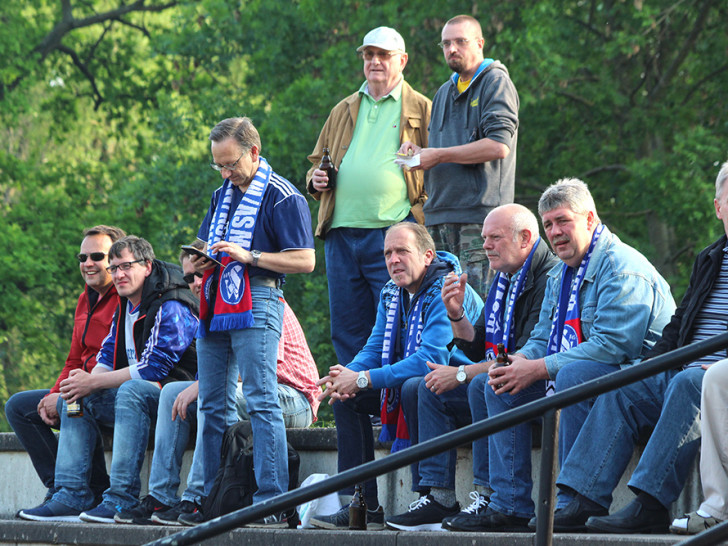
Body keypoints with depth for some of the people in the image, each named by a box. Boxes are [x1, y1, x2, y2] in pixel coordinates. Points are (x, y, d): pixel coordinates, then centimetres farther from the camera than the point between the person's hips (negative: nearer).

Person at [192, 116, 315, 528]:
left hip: (257, 305, -8)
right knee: (213, 405, 6)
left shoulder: (282, 197, -3)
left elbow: (305, 261, -9)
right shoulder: (222, 196, 22)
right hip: (216, 307, 8)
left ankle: (275, 502, -17)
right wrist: (201, 262, 7)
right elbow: (205, 249, 31)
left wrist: (249, 256, -16)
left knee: (261, 401, -14)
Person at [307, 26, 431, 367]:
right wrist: (316, 180, 7)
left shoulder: (421, 110, 6)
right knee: (346, 329, 5)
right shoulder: (343, 111, 21)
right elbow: (317, 160, 30)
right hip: (342, 233, 5)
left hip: (393, 233, -5)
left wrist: (421, 211, -11)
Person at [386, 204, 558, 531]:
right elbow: (479, 349, 15)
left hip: (545, 386, -10)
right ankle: (438, 498, -4)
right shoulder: (503, 280, 14)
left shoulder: (549, 279, -17)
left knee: (484, 385, -33)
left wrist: (461, 374, -18)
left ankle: (490, 497, -28)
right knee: (432, 389, 5)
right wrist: (457, 317, -5)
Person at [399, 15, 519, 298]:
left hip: (480, 212, -8)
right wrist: (419, 150, 7)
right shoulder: (445, 91, 24)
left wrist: (439, 155, -10)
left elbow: (499, 146, -15)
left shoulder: (495, 83, -2)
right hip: (439, 216, 8)